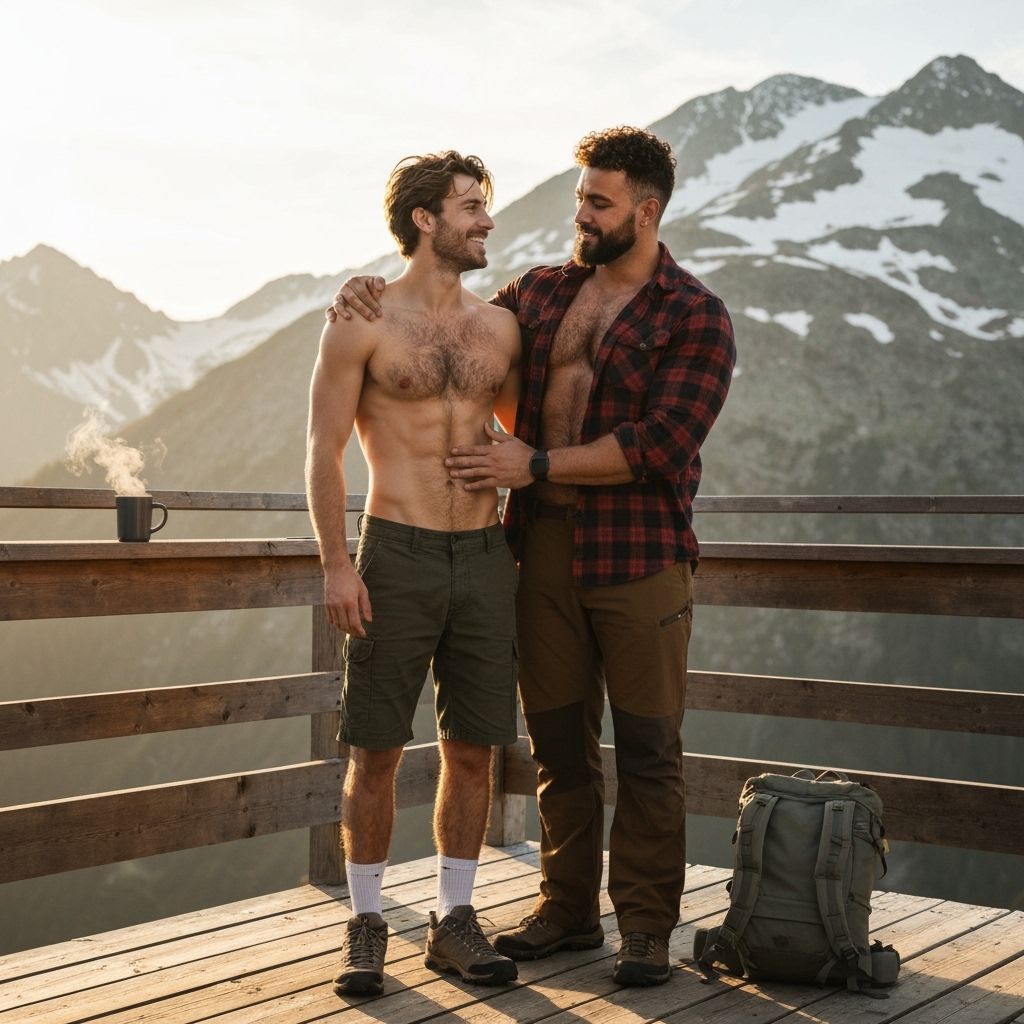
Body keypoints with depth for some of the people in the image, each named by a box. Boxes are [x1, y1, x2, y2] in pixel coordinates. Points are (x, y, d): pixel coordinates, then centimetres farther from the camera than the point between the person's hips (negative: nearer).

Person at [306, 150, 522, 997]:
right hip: (397, 555, -4)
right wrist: (336, 563, -11)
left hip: (486, 556, 4)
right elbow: (325, 450, -3)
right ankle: (367, 924, 14)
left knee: (472, 751, 7)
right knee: (377, 751, 1)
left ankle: (455, 920, 19)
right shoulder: (363, 323, -2)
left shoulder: (499, 328, 10)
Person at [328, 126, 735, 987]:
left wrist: (536, 465, -15)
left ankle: (646, 924, 13)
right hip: (543, 549, 5)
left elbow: (658, 444, -15)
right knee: (557, 739, 11)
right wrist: (370, 298, 5)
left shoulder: (697, 318, -4)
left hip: (639, 556, -4)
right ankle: (568, 906, 24)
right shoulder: (541, 292, 11)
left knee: (647, 746, 2)